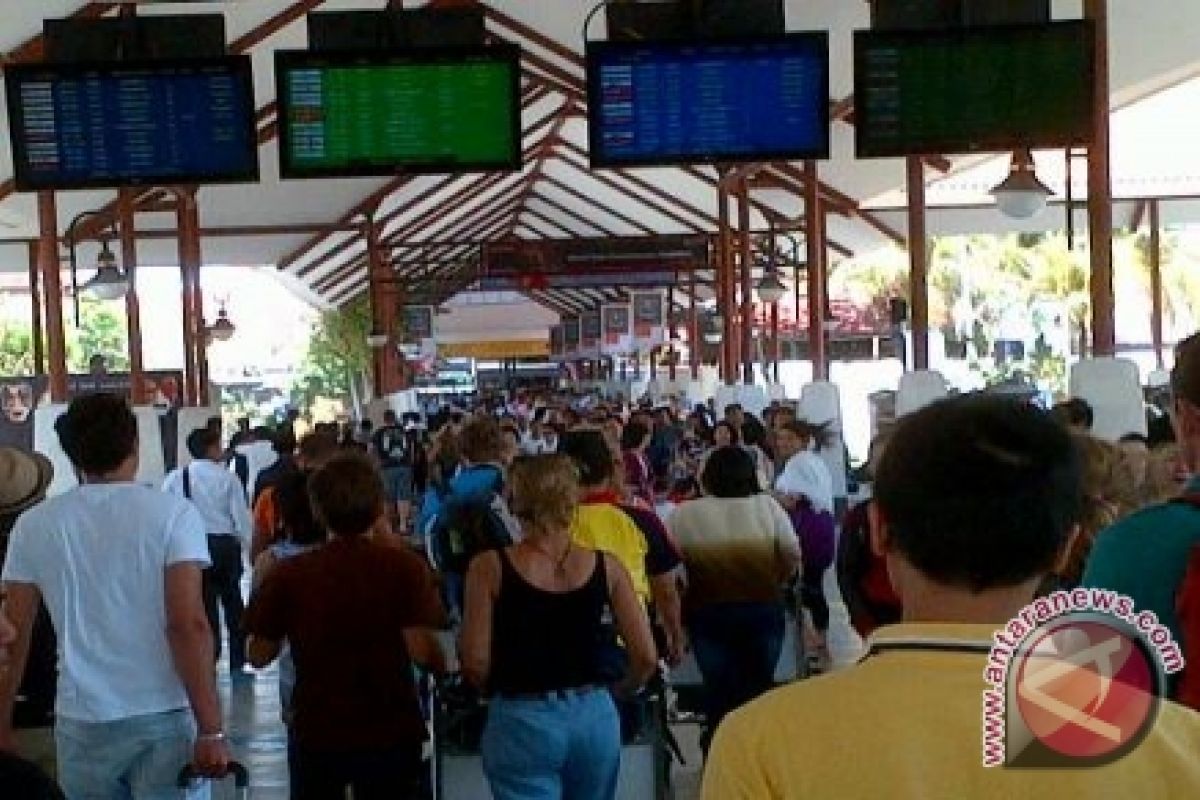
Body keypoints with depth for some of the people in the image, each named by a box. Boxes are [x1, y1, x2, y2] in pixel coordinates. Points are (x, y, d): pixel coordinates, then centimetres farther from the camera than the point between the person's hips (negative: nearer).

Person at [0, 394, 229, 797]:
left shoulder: (33, 526, 2)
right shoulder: (173, 514, -7)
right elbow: (189, 626, -14)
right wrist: (211, 730, -12)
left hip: (83, 722, 2)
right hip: (165, 717, -2)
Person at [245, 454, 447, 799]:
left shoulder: (288, 575, -7)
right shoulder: (405, 567, -12)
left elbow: (259, 655, -1)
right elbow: (421, 652, -16)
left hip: (316, 734, 1)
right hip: (390, 735, -1)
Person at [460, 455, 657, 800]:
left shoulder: (490, 568, -8)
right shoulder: (606, 566, -2)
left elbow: (476, 662, -10)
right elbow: (645, 657, -2)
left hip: (522, 720, -3)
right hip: (594, 716, 3)